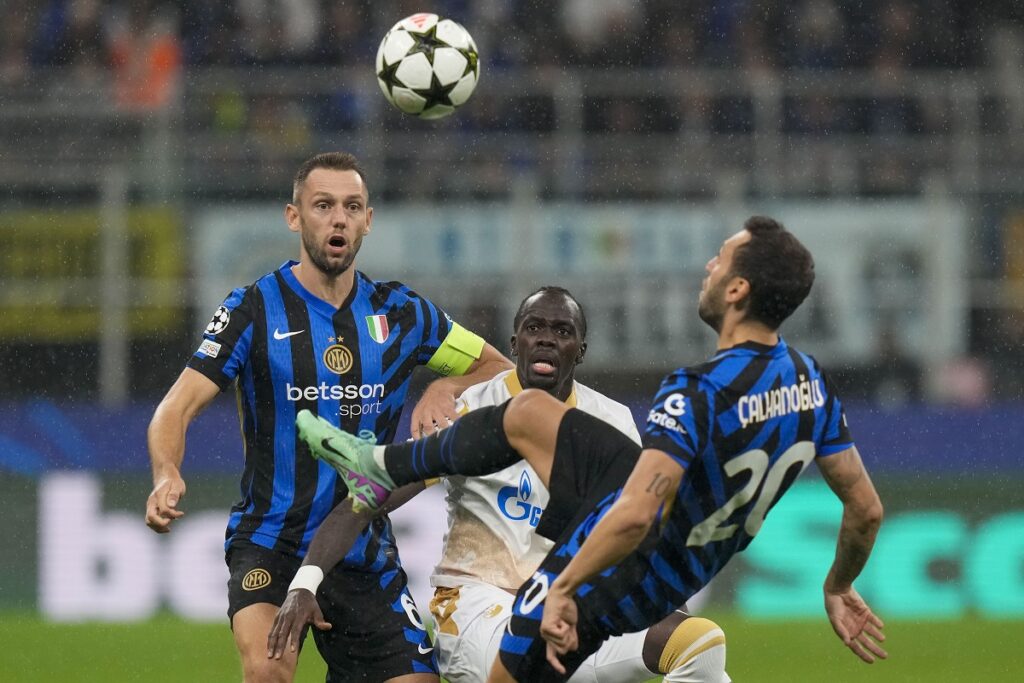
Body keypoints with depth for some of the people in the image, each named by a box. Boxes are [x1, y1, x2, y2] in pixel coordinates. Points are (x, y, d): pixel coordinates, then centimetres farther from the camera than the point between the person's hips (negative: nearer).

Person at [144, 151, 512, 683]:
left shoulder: (400, 313, 7)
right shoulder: (254, 309, -3)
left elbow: (498, 369, 19)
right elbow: (177, 409, -9)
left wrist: (445, 389, -4)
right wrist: (167, 475, -31)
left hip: (366, 555, 4)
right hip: (269, 543, -4)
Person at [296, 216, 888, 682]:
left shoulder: (701, 392, -34)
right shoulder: (810, 382, -10)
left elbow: (633, 516, -41)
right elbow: (866, 508, -2)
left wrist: (563, 590, -27)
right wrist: (839, 589, 15)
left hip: (618, 577, -8)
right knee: (527, 412, 19)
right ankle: (382, 466, 39)